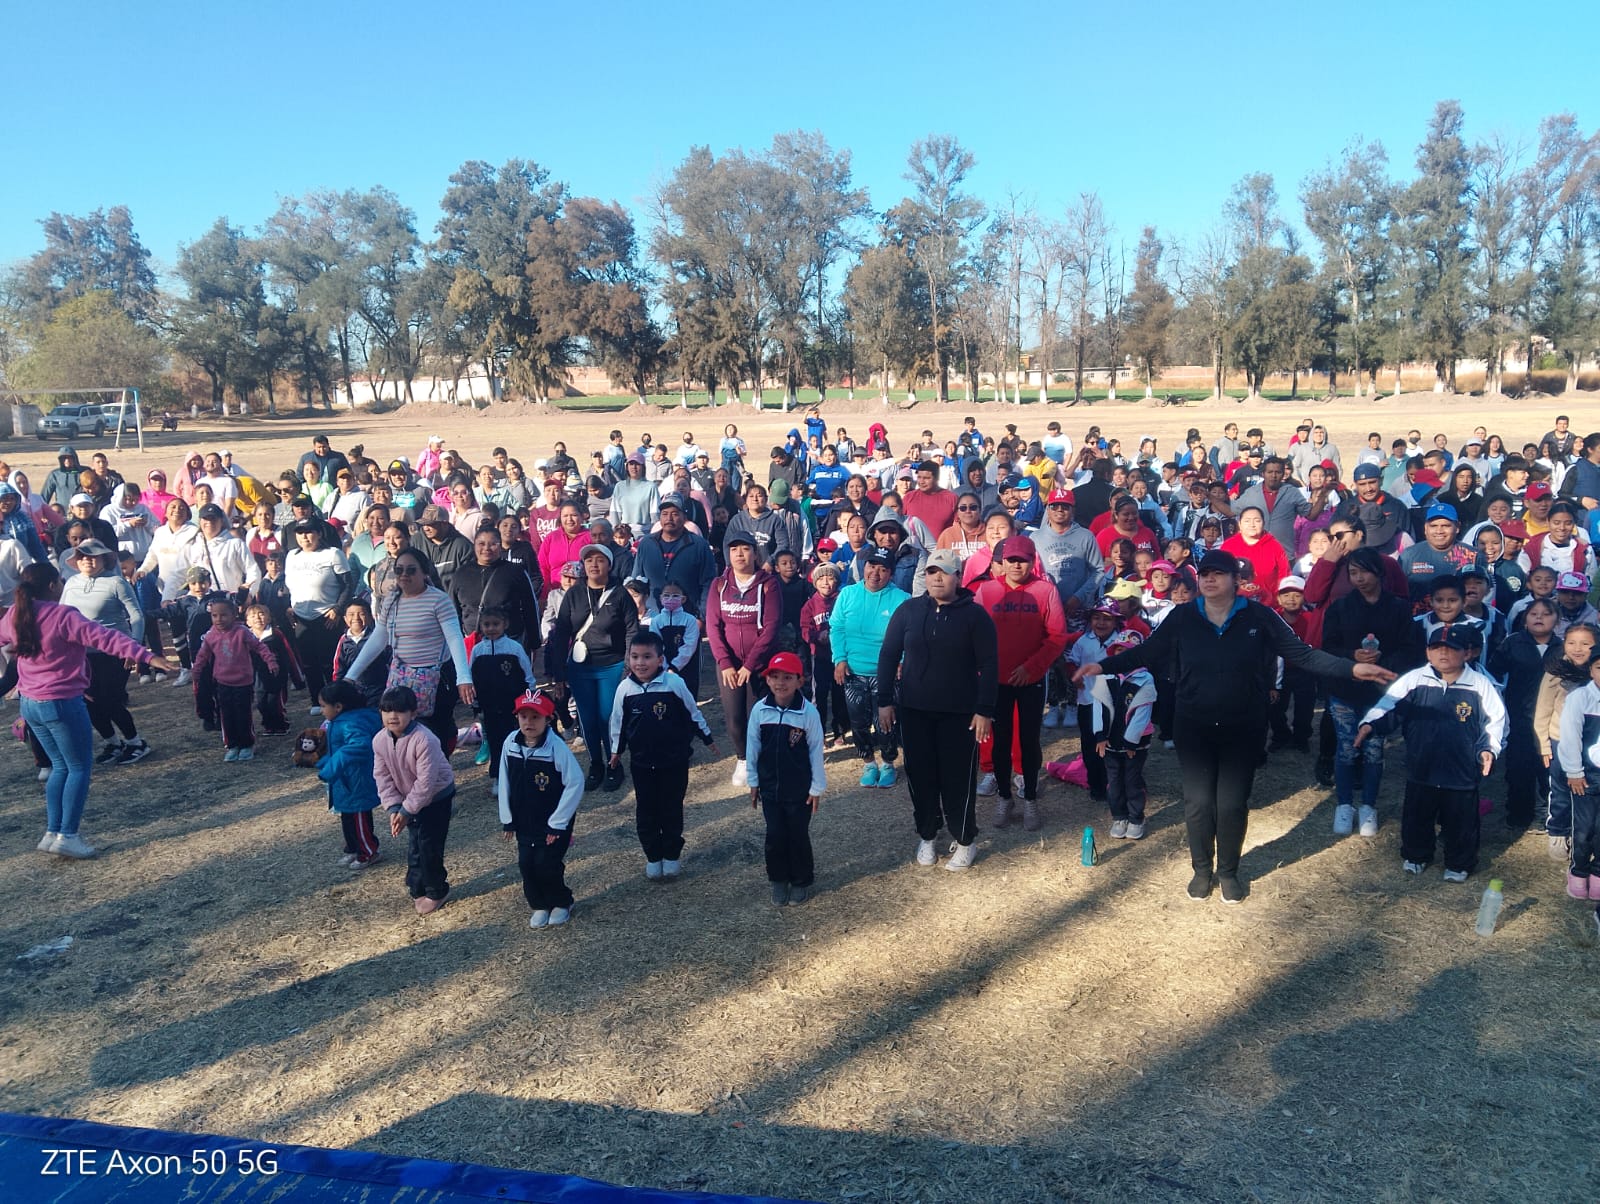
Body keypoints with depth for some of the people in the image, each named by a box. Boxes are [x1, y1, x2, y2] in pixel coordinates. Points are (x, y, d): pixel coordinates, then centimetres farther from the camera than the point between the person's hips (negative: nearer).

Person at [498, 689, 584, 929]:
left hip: (554, 823, -4)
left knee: (547, 865, -3)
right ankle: (540, 905, 30)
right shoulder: (510, 744, -8)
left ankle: (562, 903, 24)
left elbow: (575, 783, -19)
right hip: (524, 821, 5)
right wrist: (506, 819, 5)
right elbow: (503, 782, 2)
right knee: (526, 864, 7)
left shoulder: (557, 747, -23)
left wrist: (558, 823, -15)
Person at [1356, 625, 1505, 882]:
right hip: (1421, 771, 1)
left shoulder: (1480, 686, -6)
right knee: (1416, 818, 17)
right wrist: (1369, 725, -26)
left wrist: (1488, 748, -14)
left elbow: (1494, 721, 0)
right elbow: (1389, 707, -9)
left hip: (1462, 774, -1)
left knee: (1460, 823, 13)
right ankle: (1416, 856, 40)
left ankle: (1459, 864, 35)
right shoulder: (1414, 680, -7)